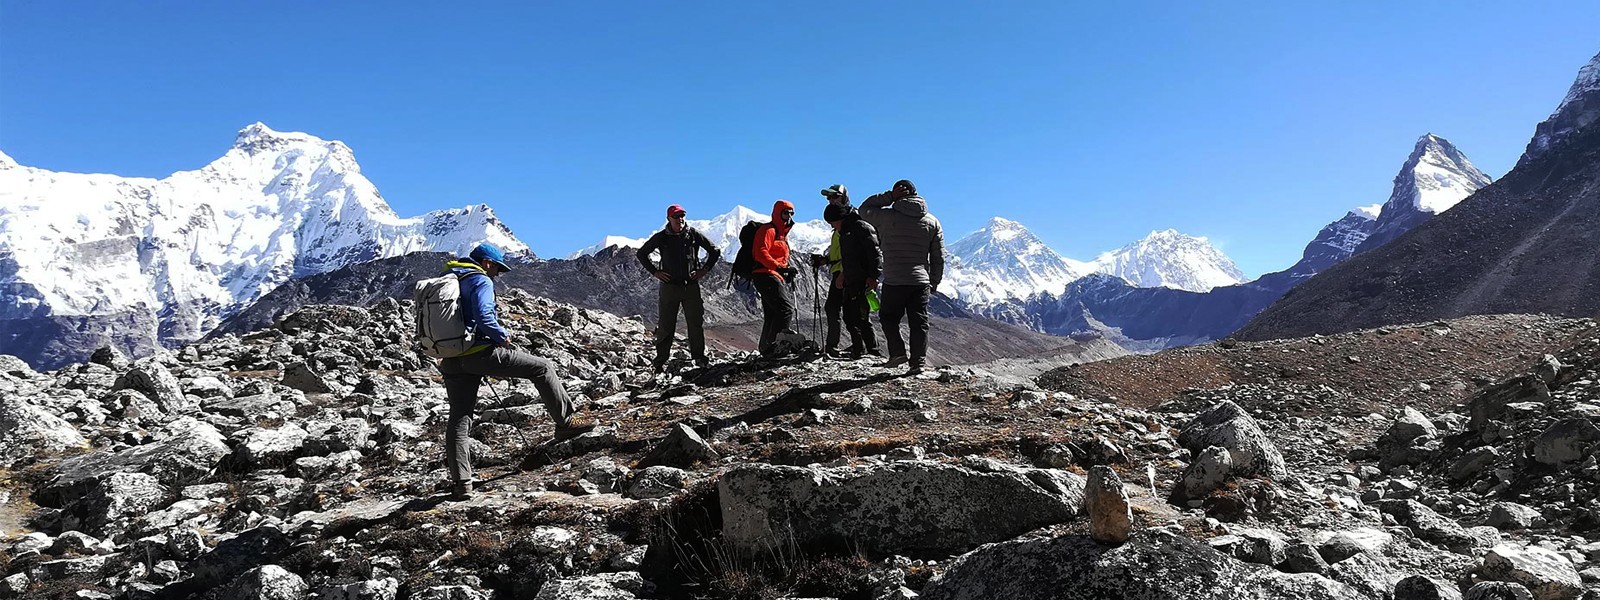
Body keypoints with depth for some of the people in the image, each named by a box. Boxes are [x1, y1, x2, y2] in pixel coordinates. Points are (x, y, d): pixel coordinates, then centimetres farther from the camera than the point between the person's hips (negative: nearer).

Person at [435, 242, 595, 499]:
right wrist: (503, 335, -6)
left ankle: (461, 482, 8)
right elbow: (484, 318, -22)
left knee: (459, 419, 9)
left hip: (452, 359, 8)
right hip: (480, 352, -8)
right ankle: (565, 422, 6)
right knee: (541, 367, 4)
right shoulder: (480, 281, -7)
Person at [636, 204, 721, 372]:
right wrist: (654, 271, 4)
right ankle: (660, 360, 8)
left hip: (691, 285, 1)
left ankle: (699, 357, 13)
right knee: (665, 325, 1)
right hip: (669, 286, -1)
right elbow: (642, 253, 13)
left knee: (696, 322, 1)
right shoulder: (661, 237, 2)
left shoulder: (693, 235, 2)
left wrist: (704, 270, 3)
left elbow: (715, 251, 11)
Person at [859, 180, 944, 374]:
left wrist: (889, 196, 5)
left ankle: (898, 353, 5)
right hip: (921, 281, 3)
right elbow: (939, 257, 9)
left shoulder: (887, 216, -6)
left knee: (888, 317, 14)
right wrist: (934, 283, 17)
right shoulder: (932, 221, 7)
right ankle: (919, 360, 2)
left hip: (894, 282, -3)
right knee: (919, 322, 6)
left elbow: (864, 209, 13)